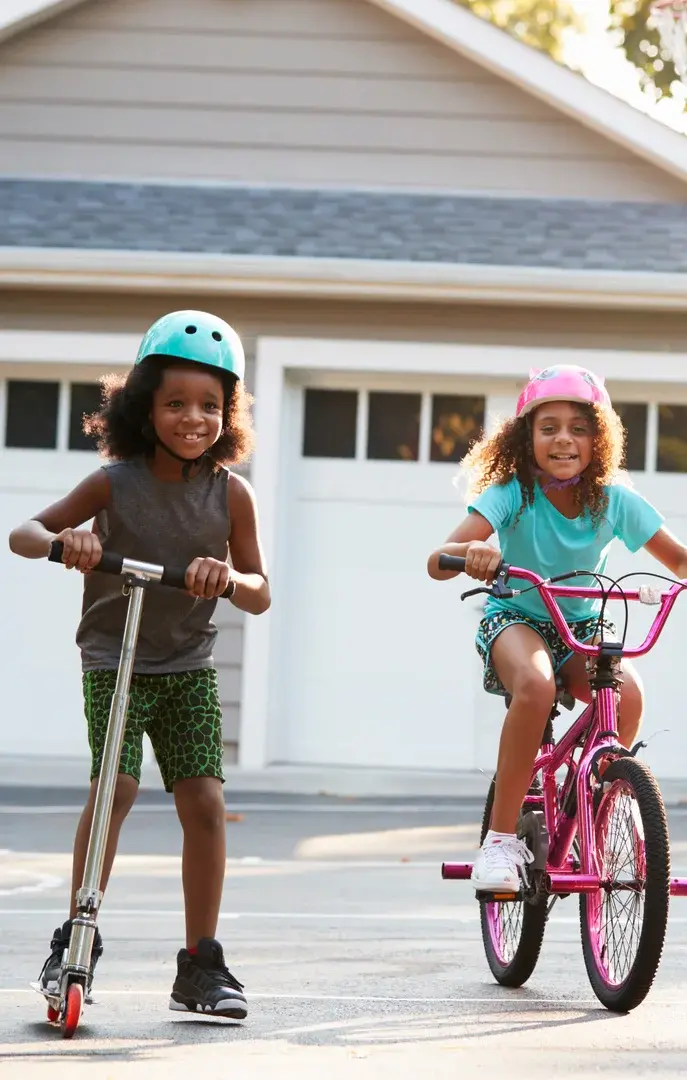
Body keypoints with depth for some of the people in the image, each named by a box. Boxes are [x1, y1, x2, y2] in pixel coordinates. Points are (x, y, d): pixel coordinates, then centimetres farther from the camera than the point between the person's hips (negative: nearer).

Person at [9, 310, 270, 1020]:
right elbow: (23, 534, -7)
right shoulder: (115, 483, -10)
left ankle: (201, 965, 2)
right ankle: (76, 940, -7)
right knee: (115, 787, -20)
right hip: (114, 662, -2)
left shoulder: (231, 494, -5)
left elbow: (260, 596, -2)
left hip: (189, 669, 2)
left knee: (204, 802, -8)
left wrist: (229, 578, -25)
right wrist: (64, 541, -30)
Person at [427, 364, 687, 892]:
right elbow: (436, 562, -31)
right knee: (536, 685, -38)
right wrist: (469, 552, -55)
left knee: (627, 693, -29)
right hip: (515, 619, -3)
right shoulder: (511, 494, -19)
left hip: (583, 626, 3)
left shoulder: (615, 501, -11)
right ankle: (501, 838, -27)